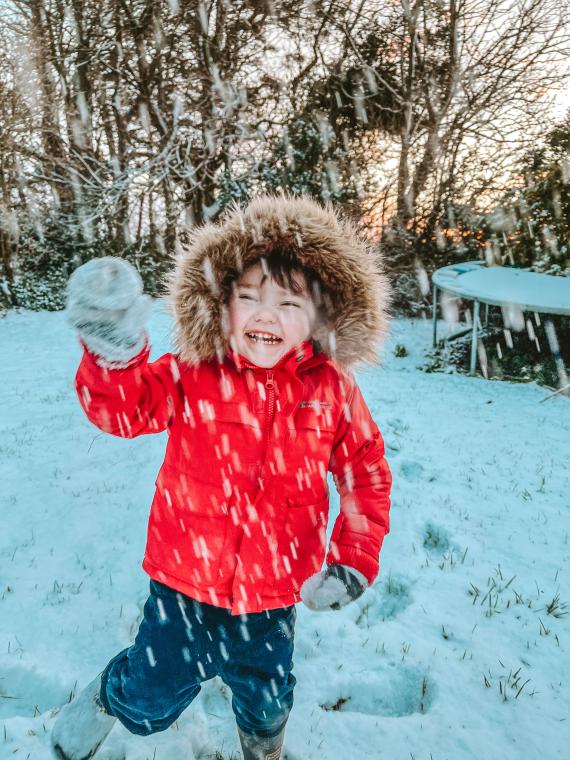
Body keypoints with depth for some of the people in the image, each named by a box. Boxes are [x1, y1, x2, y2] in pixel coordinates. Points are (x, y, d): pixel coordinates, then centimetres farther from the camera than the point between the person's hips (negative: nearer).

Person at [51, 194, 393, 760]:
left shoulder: (332, 391, -12)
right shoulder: (194, 376, -15)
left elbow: (367, 472, -3)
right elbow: (123, 407, -26)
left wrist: (356, 557, -9)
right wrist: (114, 354, -47)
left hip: (272, 595, 2)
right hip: (185, 584, -1)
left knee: (267, 702, 26)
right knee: (150, 701, 20)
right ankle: (104, 701, 58)